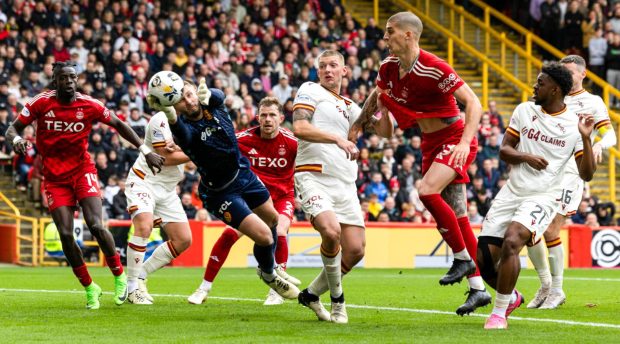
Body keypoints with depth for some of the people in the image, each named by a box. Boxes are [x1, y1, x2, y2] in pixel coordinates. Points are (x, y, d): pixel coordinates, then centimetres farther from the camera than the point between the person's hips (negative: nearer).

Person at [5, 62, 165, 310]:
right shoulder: (41, 103, -7)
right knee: (65, 235, -10)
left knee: (96, 226, -18)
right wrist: (16, 140, -26)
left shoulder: (89, 105, -7)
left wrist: (146, 151, -1)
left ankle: (119, 277, 3)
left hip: (83, 172, -1)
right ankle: (90, 288, 8)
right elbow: (13, 128, -2)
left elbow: (119, 125, 5)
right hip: (55, 178, 1)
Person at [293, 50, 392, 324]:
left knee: (355, 250, -4)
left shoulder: (349, 106, 24)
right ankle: (337, 298, -10)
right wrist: (337, 138, -21)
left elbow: (385, 132, 21)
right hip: (313, 176, -6)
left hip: (345, 185, 6)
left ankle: (311, 293, 18)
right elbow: (299, 127, -11)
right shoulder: (310, 90, 5)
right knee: (331, 231, -30)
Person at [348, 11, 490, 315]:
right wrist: (357, 126, 22)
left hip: (454, 139, -7)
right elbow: (376, 96, 21)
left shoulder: (434, 69, -23)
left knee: (427, 190, -28)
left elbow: (473, 103, -24)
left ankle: (463, 257, -12)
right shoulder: (389, 67, -1)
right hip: (431, 143, 7)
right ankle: (478, 289, 11)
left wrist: (465, 142, -34)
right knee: (455, 217, 6)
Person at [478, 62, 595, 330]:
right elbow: (504, 150, 9)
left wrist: (586, 138, -18)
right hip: (511, 193, 5)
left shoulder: (574, 125, -4)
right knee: (483, 257, -2)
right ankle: (511, 297, 29)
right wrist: (525, 157, -11)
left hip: (543, 198, -5)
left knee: (511, 242, -30)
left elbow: (586, 174, -6)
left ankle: (499, 312, -17)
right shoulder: (524, 111, 6)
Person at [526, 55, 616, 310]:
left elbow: (610, 135, -4)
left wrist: (599, 145, -26)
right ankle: (545, 284, 15)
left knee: (550, 231, -13)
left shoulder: (592, 102, 4)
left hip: (570, 173, -6)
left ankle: (557, 291, 1)